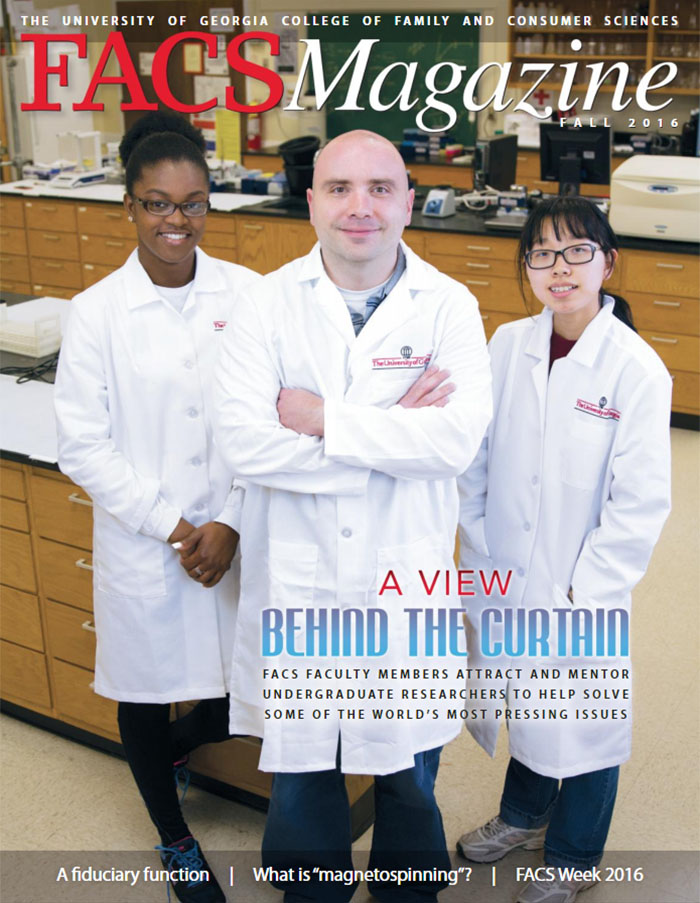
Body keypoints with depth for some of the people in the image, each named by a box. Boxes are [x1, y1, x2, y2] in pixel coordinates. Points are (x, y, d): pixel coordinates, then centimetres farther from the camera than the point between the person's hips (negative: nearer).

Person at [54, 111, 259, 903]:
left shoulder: (247, 296, -5)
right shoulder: (97, 313, -9)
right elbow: (83, 446, -7)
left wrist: (231, 525, -11)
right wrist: (172, 527, -10)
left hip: (238, 537, 2)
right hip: (142, 545, -1)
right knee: (147, 691, 15)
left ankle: (188, 741, 52)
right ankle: (174, 837, 43)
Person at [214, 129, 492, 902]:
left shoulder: (449, 306, -5)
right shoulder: (269, 303, -5)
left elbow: (458, 438, -20)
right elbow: (244, 443, -18)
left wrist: (324, 420, -18)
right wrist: (394, 433, -18)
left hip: (406, 580, 0)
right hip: (296, 584, 0)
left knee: (409, 772, 19)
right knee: (301, 767, 19)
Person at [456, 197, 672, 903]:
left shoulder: (637, 370, -16)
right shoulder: (507, 346, -4)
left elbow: (640, 505, -14)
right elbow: (475, 464, 3)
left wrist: (580, 599, -15)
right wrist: (479, 563, 1)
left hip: (583, 593, -3)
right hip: (506, 580, 4)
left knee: (583, 722, 14)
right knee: (522, 705, 23)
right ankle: (523, 816, 52)